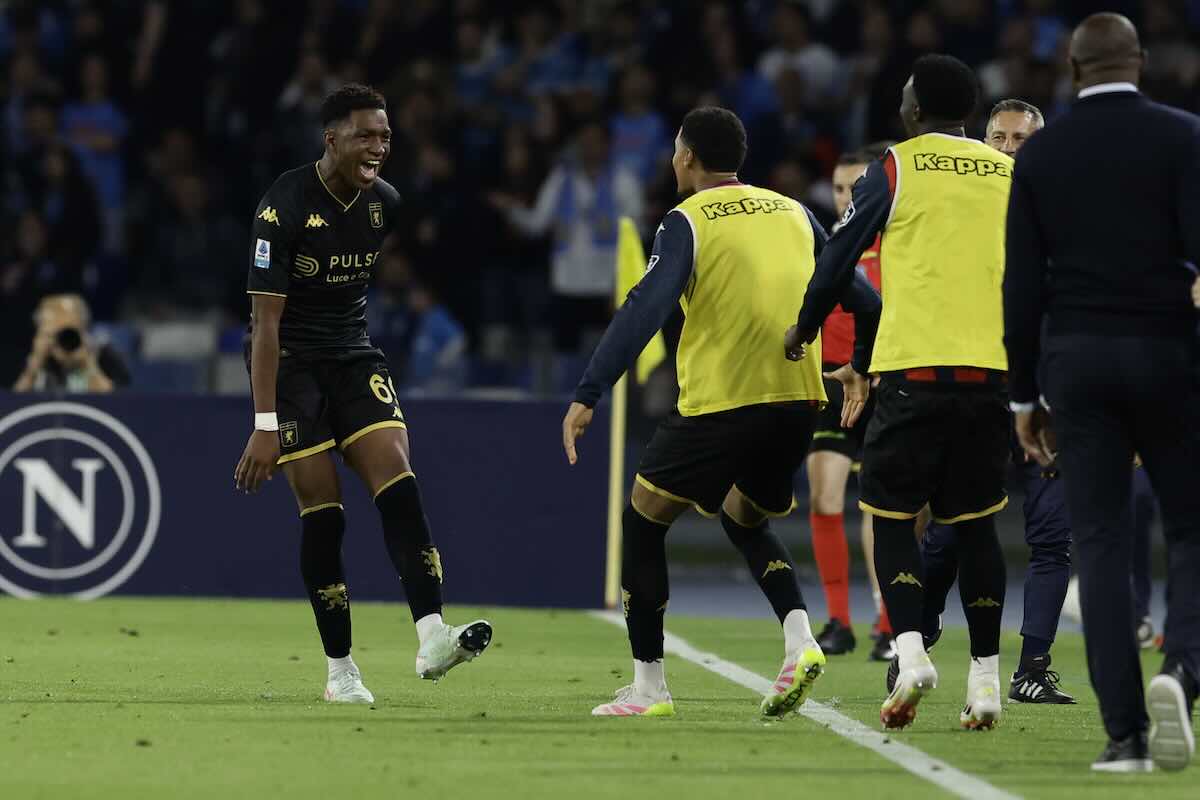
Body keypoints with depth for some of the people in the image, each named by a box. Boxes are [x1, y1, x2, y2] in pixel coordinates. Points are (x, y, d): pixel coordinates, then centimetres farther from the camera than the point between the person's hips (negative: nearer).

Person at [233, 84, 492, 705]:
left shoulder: (384, 203, 1)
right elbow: (266, 319, -20)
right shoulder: (285, 206, -18)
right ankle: (340, 670, 2)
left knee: (399, 487, -15)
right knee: (322, 516, -8)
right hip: (288, 362, -5)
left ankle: (432, 639, -24)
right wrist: (265, 425, -24)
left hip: (353, 355, 5)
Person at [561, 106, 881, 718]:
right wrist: (864, 375, 31)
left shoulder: (687, 222, -4)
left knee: (642, 522, 12)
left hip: (719, 404, -6)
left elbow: (644, 311, -16)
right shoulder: (793, 213, 13)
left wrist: (587, 396, -19)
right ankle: (799, 640, 1)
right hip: (798, 401, 6)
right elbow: (862, 299, 15)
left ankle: (648, 686, 10)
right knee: (745, 522, 27)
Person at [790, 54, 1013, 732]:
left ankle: (911, 649, -17)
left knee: (892, 517, 4)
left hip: (913, 367, -3)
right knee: (975, 522, 10)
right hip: (991, 368, 3)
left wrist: (805, 330, 22)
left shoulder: (897, 168, 2)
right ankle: (986, 678, 6)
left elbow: (841, 257, 6)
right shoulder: (1008, 174, 12)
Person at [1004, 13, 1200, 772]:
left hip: (1074, 361, 2)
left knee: (1101, 543, 4)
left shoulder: (1039, 154, 5)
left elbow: (1023, 284, 4)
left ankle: (1125, 733, -2)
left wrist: (1025, 396, 10)